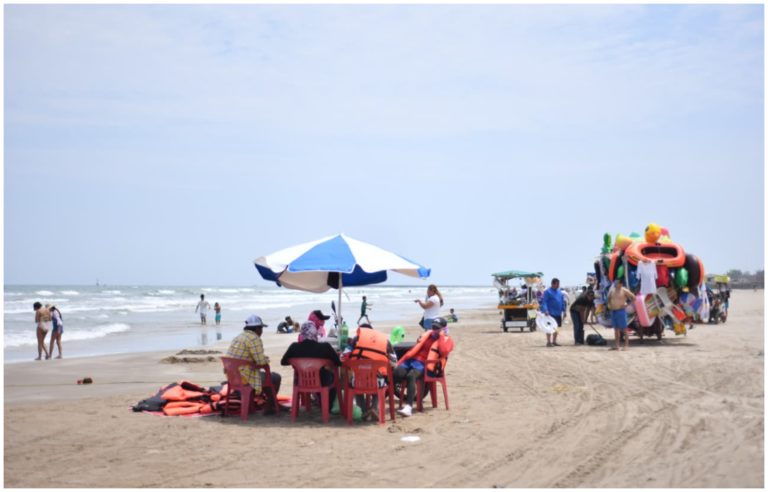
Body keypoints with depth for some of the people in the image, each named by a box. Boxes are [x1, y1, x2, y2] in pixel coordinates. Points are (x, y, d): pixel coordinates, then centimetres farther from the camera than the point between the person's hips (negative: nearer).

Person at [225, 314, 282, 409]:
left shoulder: (238, 337, 13)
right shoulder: (255, 339, -15)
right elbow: (261, 361, -21)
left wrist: (263, 359, 16)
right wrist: (266, 359, 1)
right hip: (244, 377, -10)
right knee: (276, 378, 7)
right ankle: (269, 407, 18)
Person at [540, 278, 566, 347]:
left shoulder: (560, 292, 13)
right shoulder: (547, 292, -9)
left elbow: (563, 301, 19)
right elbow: (544, 302, -15)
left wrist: (564, 310, 13)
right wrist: (545, 310, -26)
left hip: (558, 313, 8)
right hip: (550, 313, -7)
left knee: (556, 327, 12)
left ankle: (554, 341, 20)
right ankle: (549, 342, -3)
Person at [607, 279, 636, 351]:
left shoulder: (624, 290, -7)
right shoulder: (612, 290, 10)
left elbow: (633, 297, -5)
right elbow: (609, 298, 28)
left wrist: (627, 304, -8)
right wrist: (609, 304, 12)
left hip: (621, 311, -6)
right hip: (613, 311, 6)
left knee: (624, 328, -5)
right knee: (616, 328, 9)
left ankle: (626, 345, -3)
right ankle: (617, 345, 13)